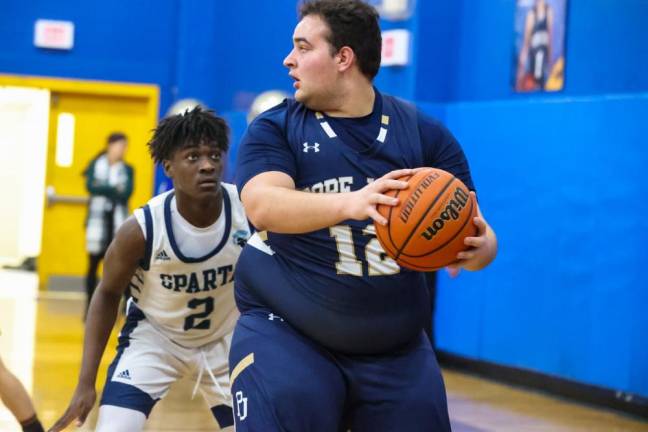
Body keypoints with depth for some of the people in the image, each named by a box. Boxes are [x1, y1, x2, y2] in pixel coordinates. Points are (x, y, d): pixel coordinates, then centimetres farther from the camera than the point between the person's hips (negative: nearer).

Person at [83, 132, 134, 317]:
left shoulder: (127, 170, 8)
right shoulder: (95, 165, 4)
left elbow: (126, 193, -6)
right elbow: (90, 186, -12)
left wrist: (103, 189, -12)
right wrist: (114, 189, -13)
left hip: (118, 222, 1)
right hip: (98, 220, -1)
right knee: (93, 264, 2)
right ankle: (89, 306, 9)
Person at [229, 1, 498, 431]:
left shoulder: (424, 134, 1)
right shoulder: (274, 130, -3)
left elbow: (471, 229, 0)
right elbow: (262, 206, -22)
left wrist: (480, 249, -25)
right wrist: (348, 203, -40)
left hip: (394, 348, 2)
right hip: (286, 334, -2)